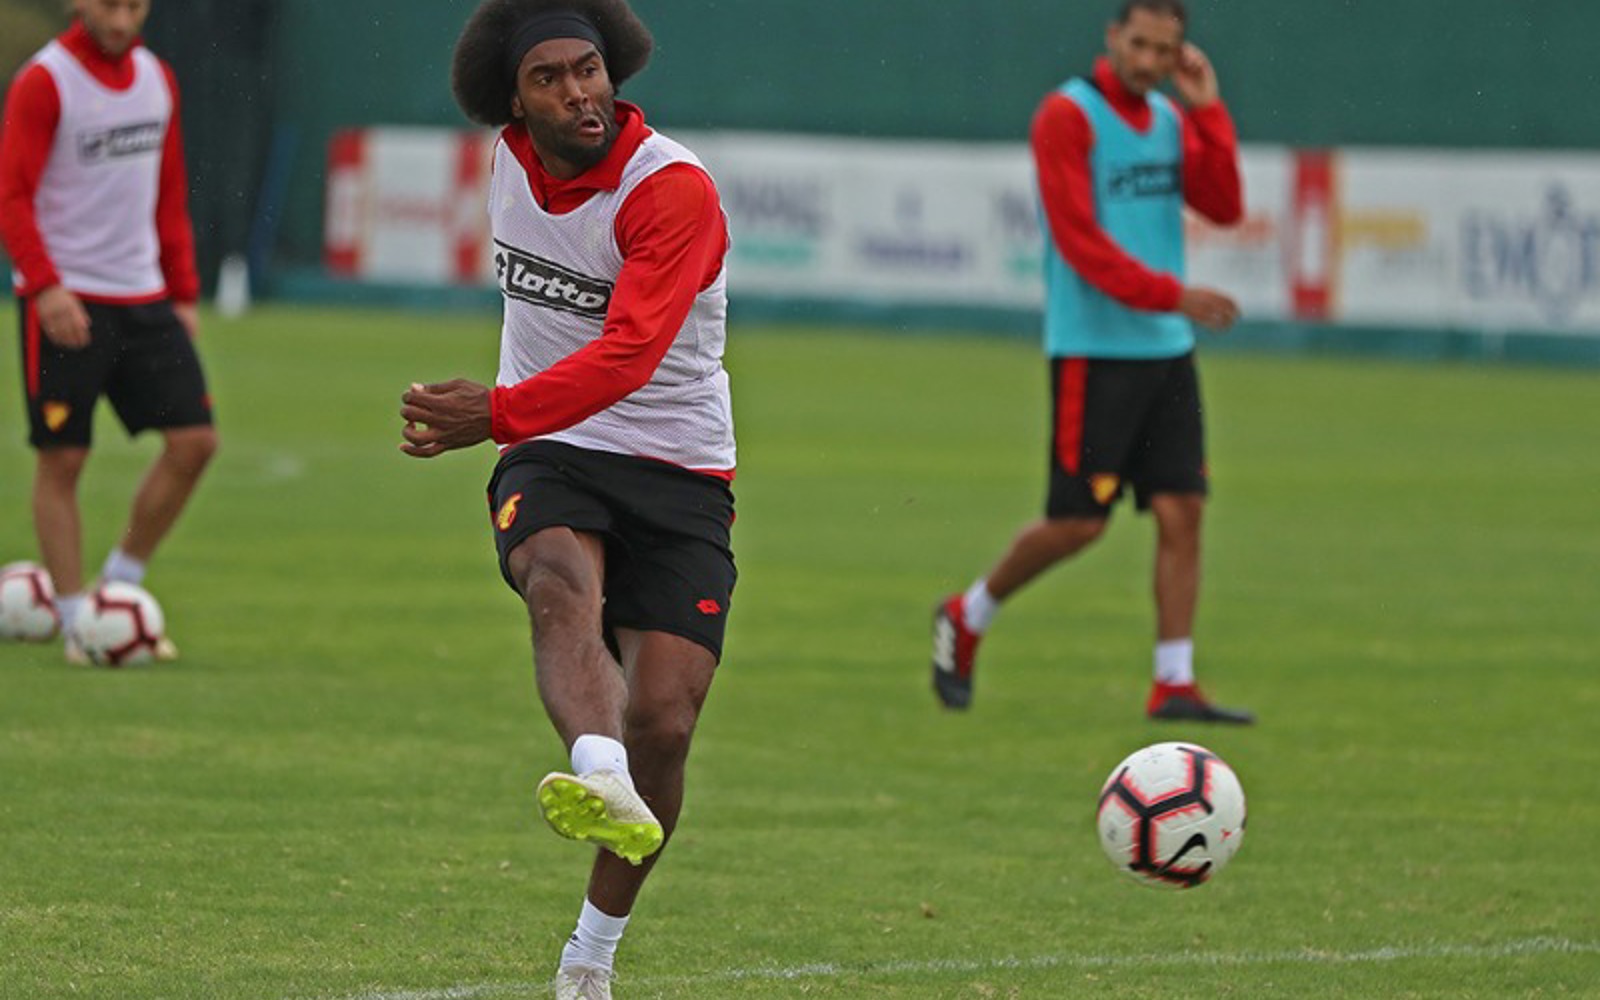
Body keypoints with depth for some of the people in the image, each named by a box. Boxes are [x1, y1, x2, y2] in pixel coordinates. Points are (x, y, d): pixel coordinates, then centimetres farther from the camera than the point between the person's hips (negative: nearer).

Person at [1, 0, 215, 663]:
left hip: (144, 299, 6)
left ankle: (120, 585, 12)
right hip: (65, 303, -6)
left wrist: (183, 293, 13)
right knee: (62, 458, -3)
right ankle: (76, 623, 5)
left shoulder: (156, 79, 11)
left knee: (194, 440, -2)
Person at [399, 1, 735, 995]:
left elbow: (628, 354, -31)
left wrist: (499, 414, -43)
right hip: (551, 460, 3)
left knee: (662, 723, -10)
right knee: (563, 587, -33)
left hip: (679, 478, -3)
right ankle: (601, 782, -63)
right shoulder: (514, 159, 3)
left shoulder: (675, 189, -18)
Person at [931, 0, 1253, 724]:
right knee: (1077, 522, -6)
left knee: (1182, 511, -1)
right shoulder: (1068, 116, -9)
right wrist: (1171, 295, -20)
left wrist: (1208, 110, -5)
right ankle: (967, 618, 17)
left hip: (1167, 351, 7)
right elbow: (1079, 241, -15)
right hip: (1094, 351, -7)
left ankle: (1174, 685, 1)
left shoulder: (1171, 120, 12)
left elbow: (1224, 207, 2)